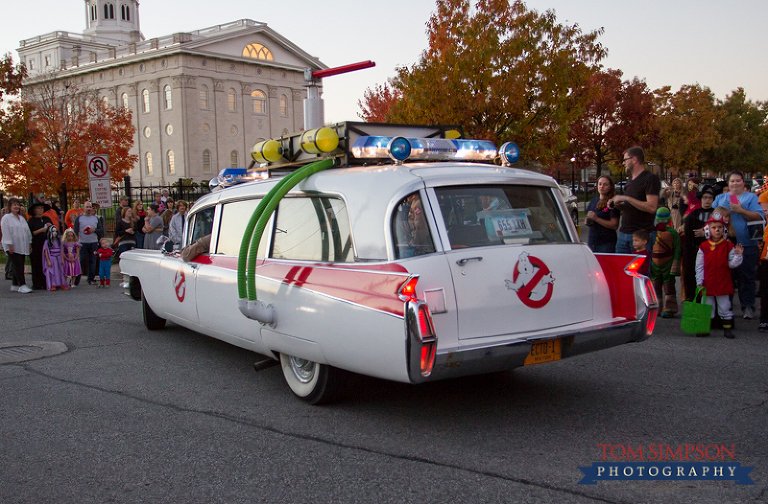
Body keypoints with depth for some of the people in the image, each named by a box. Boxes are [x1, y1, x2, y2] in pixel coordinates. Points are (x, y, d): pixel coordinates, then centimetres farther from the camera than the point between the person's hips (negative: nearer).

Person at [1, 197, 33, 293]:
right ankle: (22, 285, -15)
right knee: (17, 266, -12)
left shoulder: (22, 218, 19)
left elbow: (27, 231, 22)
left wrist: (29, 244, 17)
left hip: (22, 247, 7)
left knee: (19, 266, 6)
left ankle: (14, 285, 14)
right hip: (12, 247, -7)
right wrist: (9, 245, -17)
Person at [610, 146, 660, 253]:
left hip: (642, 236, -8)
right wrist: (617, 204, 7)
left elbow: (651, 207, -20)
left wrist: (626, 198, -20)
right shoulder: (631, 179, 18)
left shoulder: (650, 178, -9)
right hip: (624, 233, 8)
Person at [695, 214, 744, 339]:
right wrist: (699, 282, -4)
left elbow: (732, 264, -1)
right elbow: (699, 266, 1)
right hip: (708, 284, 0)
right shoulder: (704, 247, 0)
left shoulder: (728, 246, 1)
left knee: (725, 307, 6)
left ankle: (727, 329, 14)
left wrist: (738, 255, -17)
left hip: (724, 284, 0)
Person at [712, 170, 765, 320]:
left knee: (746, 277, -1)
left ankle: (748, 307, 7)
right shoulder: (720, 198, 16)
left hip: (746, 244, -3)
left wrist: (741, 211, -17)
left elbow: (759, 217, -7)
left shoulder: (751, 198, 6)